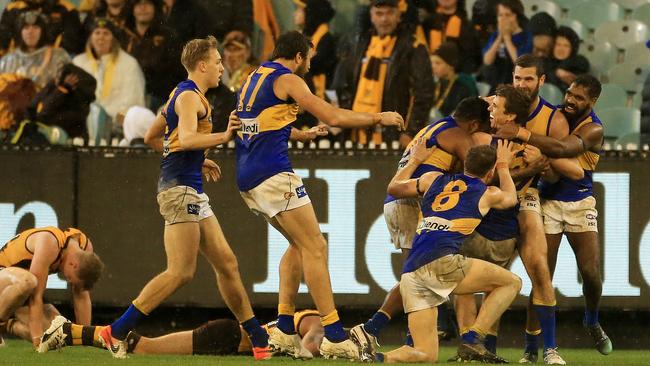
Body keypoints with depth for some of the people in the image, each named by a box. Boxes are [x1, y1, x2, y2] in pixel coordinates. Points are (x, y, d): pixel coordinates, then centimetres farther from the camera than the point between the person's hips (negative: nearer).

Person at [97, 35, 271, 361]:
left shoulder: (181, 94, 20)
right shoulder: (191, 96, -10)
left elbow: (151, 137, 28)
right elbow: (187, 138, -26)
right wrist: (224, 137, -30)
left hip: (191, 192, 11)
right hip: (180, 190, -11)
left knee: (227, 263, 9)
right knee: (181, 272, -14)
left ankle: (259, 340, 10)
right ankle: (116, 332, -12)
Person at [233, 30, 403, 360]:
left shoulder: (254, 79, 21)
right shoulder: (286, 80, -5)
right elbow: (333, 117, -10)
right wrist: (378, 118, 1)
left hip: (247, 179, 9)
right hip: (273, 174, -9)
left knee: (300, 244, 19)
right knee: (315, 247, -8)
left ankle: (284, 329, 11)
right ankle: (335, 338, -13)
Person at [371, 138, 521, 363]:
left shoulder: (433, 180, 23)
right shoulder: (488, 194, 14)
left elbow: (394, 188, 41)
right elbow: (510, 198, 39)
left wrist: (415, 160, 53)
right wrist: (504, 166, 53)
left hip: (410, 275, 5)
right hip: (440, 262, -5)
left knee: (426, 355, 9)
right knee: (511, 282, 11)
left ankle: (381, 359, -20)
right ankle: (472, 339, -4)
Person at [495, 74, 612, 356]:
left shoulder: (593, 129, -15)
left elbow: (562, 148, -34)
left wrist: (521, 133, -40)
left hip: (579, 203, -2)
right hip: (547, 200, 2)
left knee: (591, 273, -7)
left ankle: (592, 322, 24)